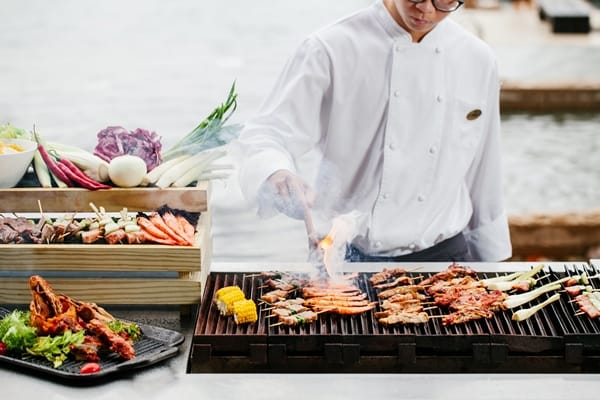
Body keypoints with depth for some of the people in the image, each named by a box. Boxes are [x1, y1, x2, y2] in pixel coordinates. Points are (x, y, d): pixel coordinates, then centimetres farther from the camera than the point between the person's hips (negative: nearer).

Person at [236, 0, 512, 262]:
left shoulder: (478, 59, 2)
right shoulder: (332, 49, -11)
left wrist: (491, 263, 14)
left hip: (442, 256, 3)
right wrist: (277, 175, -36)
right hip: (345, 255, -2)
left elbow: (484, 178, 9)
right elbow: (266, 133, -13)